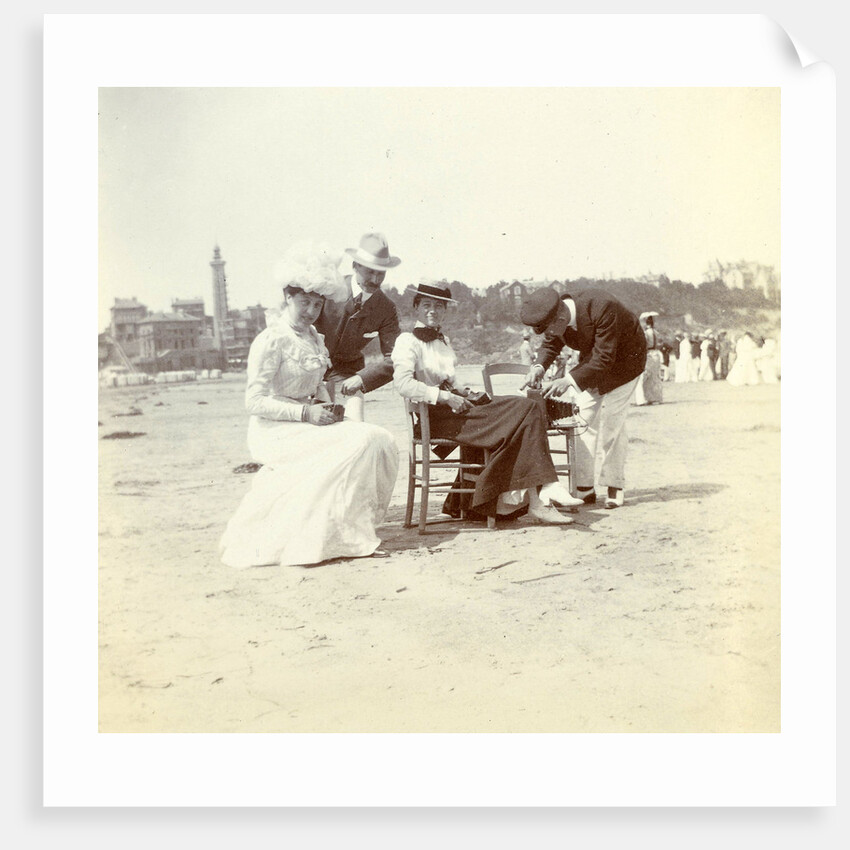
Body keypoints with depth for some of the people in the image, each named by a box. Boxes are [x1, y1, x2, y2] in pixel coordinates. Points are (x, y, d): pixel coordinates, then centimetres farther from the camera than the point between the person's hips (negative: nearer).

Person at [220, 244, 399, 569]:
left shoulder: (314, 338, 13)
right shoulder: (272, 340, -13)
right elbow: (254, 401, -16)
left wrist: (325, 402, 0)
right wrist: (306, 413, -22)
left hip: (311, 421, 8)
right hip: (276, 431, -8)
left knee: (381, 440, -12)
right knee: (357, 444, -27)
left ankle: (357, 527, -4)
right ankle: (346, 536, -17)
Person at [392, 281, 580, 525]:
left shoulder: (442, 340, 25)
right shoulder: (407, 341, -2)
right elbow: (403, 385, -18)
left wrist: (462, 392, 6)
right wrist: (447, 397, -18)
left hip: (453, 408, 8)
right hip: (433, 415, -8)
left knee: (528, 408, -13)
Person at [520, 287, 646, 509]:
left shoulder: (603, 309, -38)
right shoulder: (556, 316, -18)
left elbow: (604, 358, -38)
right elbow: (551, 344, 2)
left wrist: (569, 380, -46)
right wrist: (539, 366, -19)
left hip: (622, 359, -6)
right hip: (591, 360, 6)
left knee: (611, 423, -9)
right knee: (583, 420, -2)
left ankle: (614, 486, 3)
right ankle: (584, 487, 2)